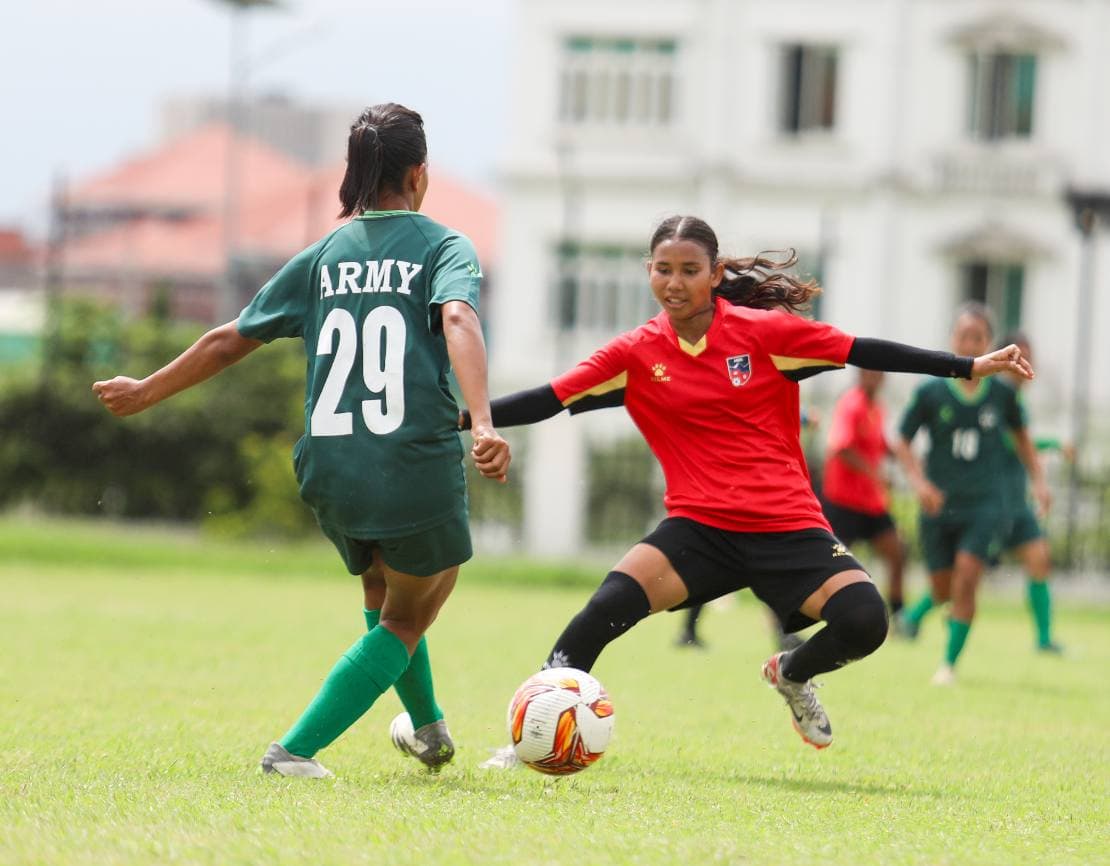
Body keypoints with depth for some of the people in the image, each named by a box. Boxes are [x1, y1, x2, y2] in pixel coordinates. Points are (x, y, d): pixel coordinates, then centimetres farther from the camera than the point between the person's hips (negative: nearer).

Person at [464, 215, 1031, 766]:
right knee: (607, 608, -24)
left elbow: (864, 353, 0)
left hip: (788, 526, 0)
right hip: (699, 529, 0)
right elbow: (547, 401, 0)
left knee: (863, 621, -22)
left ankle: (792, 673, 13)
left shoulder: (763, 331, -2)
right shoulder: (637, 355, 3)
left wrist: (973, 366, -2)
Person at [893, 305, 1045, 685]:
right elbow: (902, 443, 1)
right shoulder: (931, 392, -5)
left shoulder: (1001, 393, 0)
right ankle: (915, 613, 45)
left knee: (966, 574, -18)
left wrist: (1038, 479, 9)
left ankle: (950, 662, -9)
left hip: (986, 504, 0)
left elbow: (1020, 435, 18)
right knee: (943, 589, 7)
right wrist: (920, 482, -14)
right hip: (940, 504, 0)